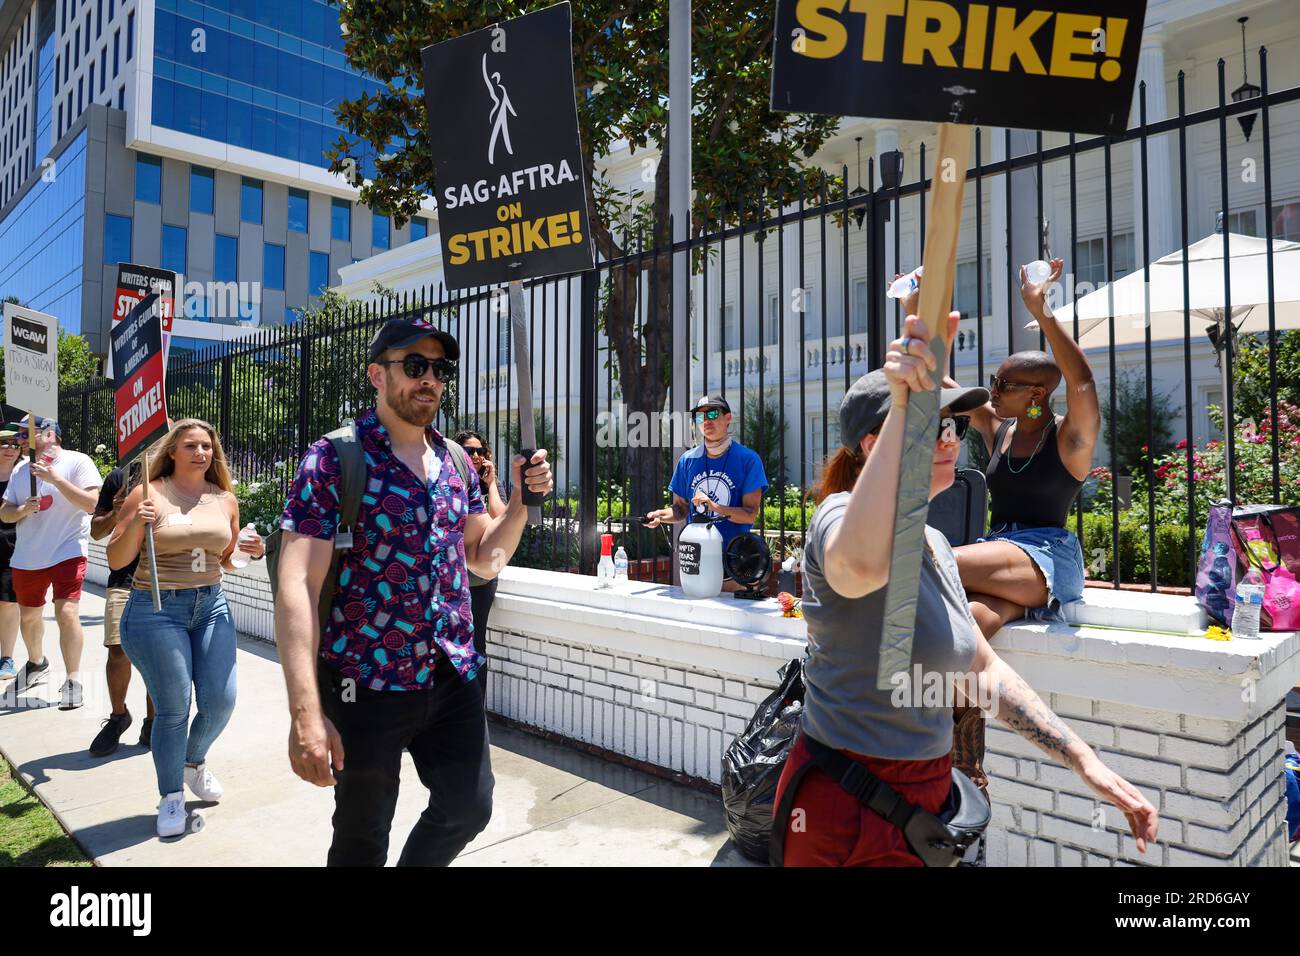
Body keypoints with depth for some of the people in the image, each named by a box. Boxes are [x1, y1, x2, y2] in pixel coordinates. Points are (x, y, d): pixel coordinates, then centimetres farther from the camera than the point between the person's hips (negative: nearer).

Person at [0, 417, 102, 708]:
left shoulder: (77, 461, -6)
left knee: (67, 613, -18)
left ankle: (73, 681, -8)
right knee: (28, 615, 20)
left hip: (67, 551, -6)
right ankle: (36, 662, 46)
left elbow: (90, 503, -17)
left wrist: (55, 478, -22)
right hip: (27, 557, 6)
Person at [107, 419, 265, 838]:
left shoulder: (224, 499, 6)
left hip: (212, 605, 4)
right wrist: (135, 525, -23)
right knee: (173, 708, 1)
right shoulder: (148, 494, -6)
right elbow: (116, 561, -5)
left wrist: (252, 549, -4)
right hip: (157, 610, -4)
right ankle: (171, 797, 22)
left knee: (220, 701, 4)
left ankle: (195, 761, 36)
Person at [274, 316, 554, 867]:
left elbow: (484, 559, 14)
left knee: (469, 809, 15)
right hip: (365, 684, -5)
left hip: (454, 677, 5)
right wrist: (306, 713, -25)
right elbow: (296, 586, -18)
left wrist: (522, 501, -4)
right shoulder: (335, 459, -11)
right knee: (362, 837, 13)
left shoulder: (456, 460, 7)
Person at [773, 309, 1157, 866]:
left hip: (925, 796, 8)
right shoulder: (842, 516, -19)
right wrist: (903, 404, -46)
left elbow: (981, 670, 13)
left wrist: (1084, 761, 8)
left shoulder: (935, 545, 8)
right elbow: (862, 564, -46)